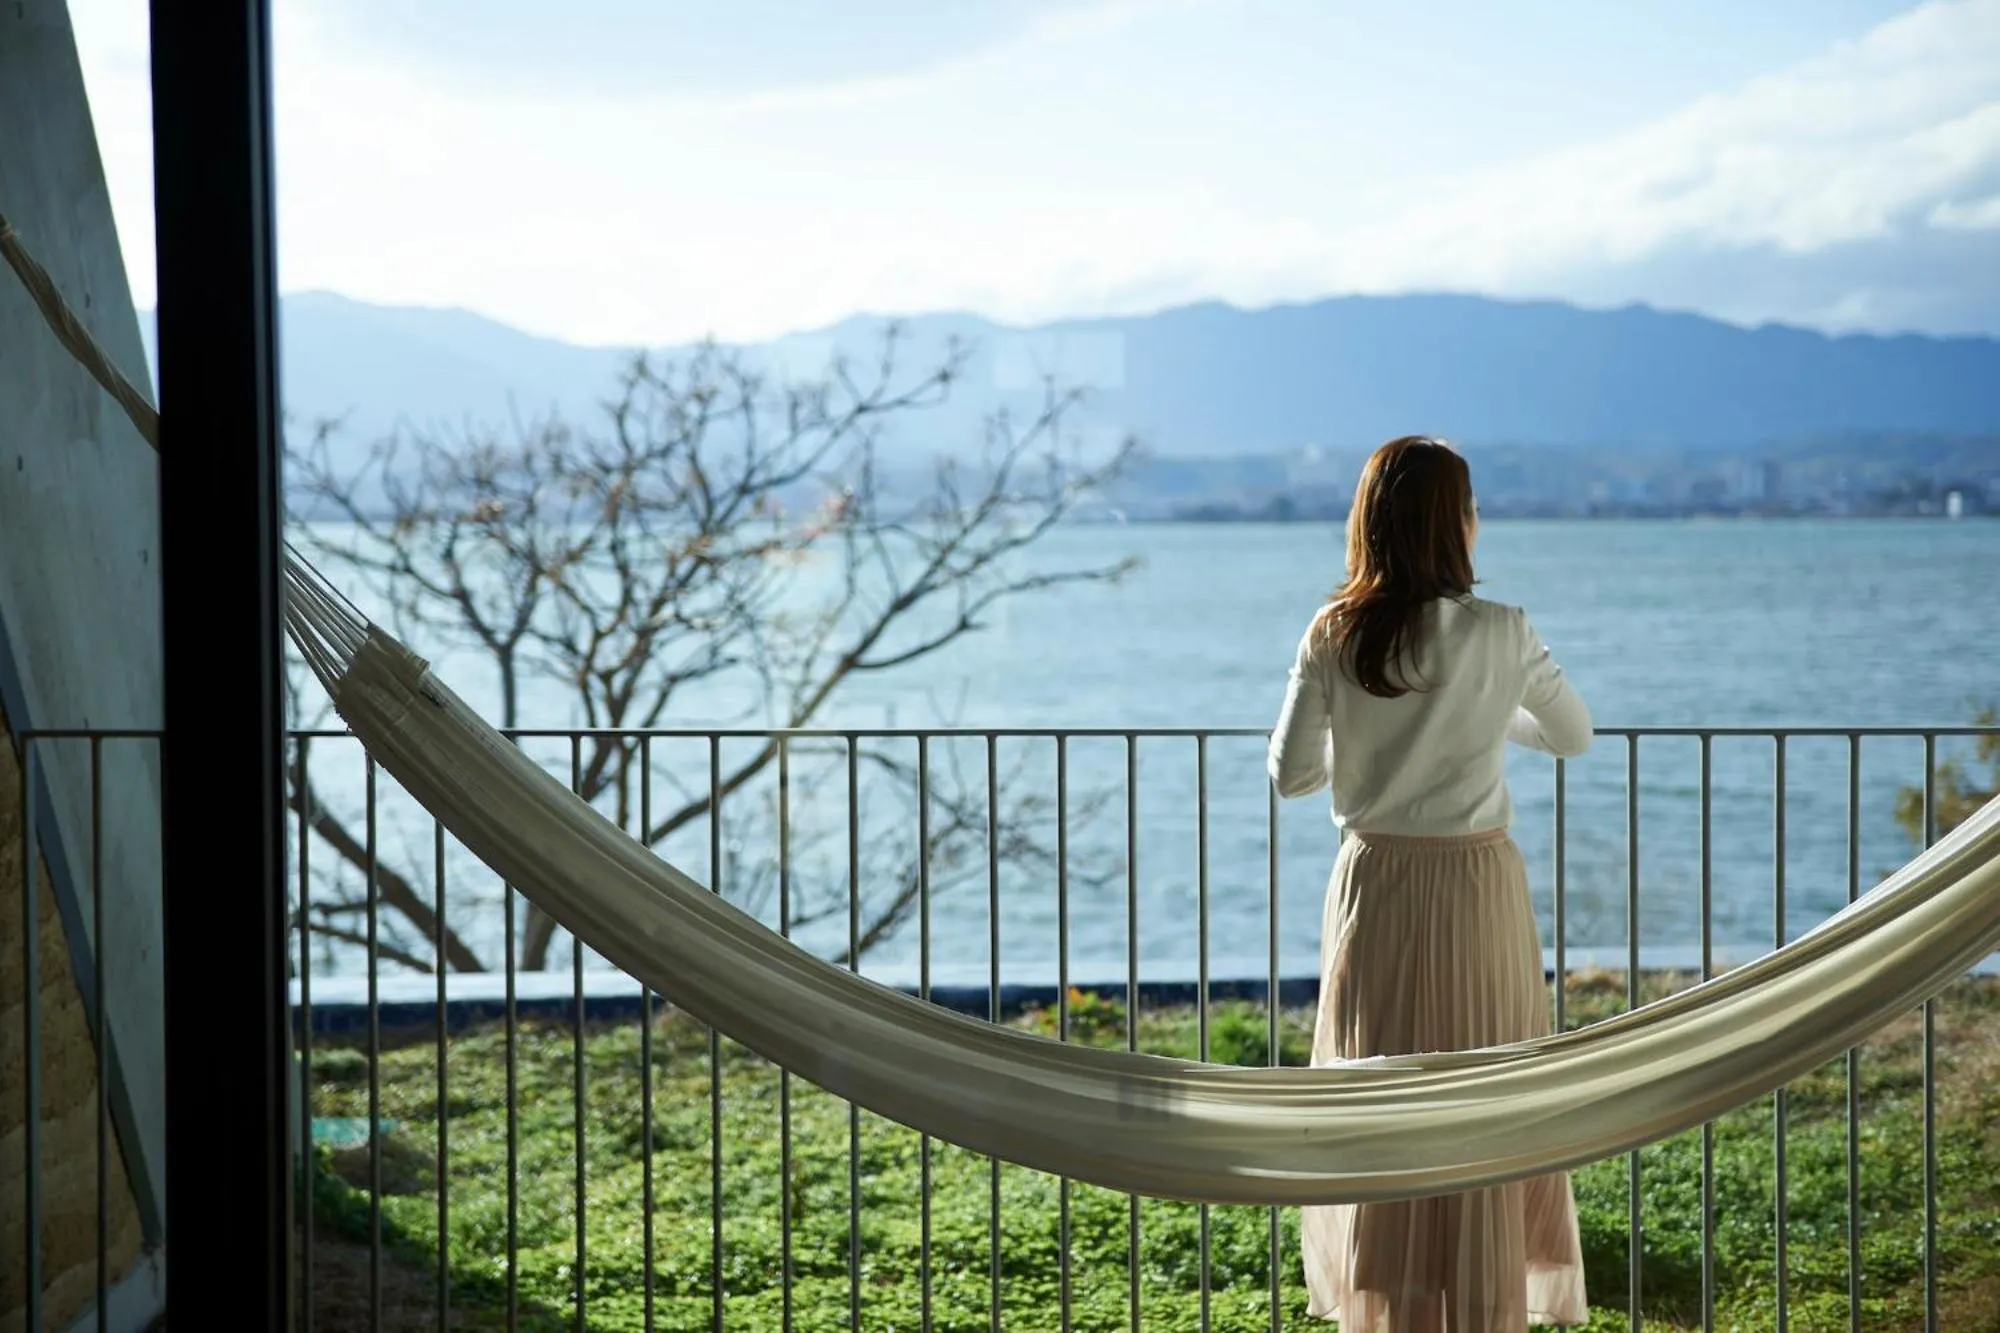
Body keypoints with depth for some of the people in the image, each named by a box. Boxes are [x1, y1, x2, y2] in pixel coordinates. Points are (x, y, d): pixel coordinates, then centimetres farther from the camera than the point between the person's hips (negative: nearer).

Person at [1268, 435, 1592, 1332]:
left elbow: (1291, 773, 0)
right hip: (1474, 888, -2)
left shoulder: (1332, 636, -5)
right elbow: (1574, 734, 6)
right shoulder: (1498, 634, -10)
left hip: (1373, 888, 2)